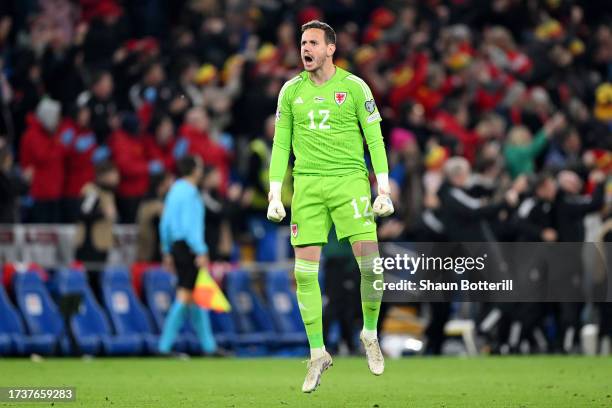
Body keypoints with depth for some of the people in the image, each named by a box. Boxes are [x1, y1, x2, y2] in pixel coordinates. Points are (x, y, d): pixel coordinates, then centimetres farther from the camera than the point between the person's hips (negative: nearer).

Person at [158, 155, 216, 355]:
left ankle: (209, 345, 17)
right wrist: (201, 252, -20)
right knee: (184, 296, -8)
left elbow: (165, 223, 16)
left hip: (176, 247, 10)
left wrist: (167, 251, 20)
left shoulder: (174, 190, 14)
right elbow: (189, 225, -20)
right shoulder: (190, 192, -13)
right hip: (189, 248, -10)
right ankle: (165, 345, -10)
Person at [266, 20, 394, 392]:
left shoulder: (354, 87, 1)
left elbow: (375, 139, 2)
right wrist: (275, 195, 5)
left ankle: (370, 334, 10)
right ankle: (318, 354, 6)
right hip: (307, 184, 2)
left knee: (370, 262, -14)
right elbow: (281, 145, 12)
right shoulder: (291, 91, 9)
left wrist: (384, 190, -6)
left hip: (350, 179, -2)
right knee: (305, 271, -4)